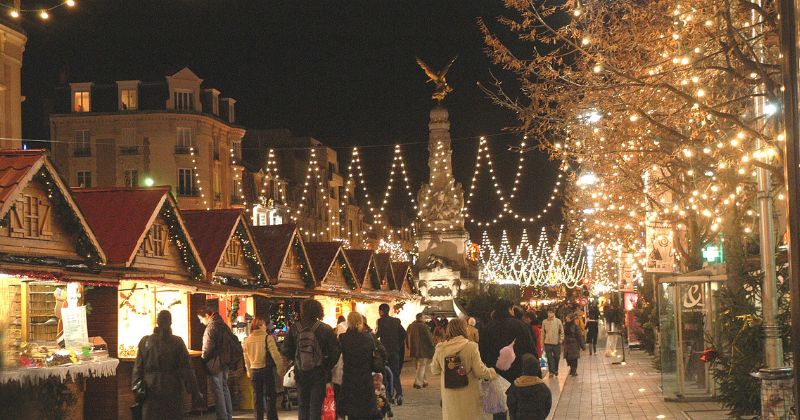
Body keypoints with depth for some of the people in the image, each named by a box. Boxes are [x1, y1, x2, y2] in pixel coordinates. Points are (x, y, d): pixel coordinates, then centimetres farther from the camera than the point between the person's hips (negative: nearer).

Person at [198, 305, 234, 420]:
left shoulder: (211, 326, -16)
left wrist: (204, 359, -3)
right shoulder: (223, 325, 10)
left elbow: (208, 347, -17)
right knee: (224, 387, 16)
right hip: (225, 362, 8)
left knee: (218, 390, -3)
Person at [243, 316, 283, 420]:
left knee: (257, 397, 10)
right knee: (270, 396, 3)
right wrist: (280, 367, -4)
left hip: (254, 371, 4)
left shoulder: (246, 341, 3)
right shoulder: (267, 338, -12)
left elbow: (246, 359, 11)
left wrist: (249, 372, 21)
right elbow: (275, 354, -14)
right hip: (267, 369, -4)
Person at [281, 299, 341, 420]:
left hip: (300, 373, 2)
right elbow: (335, 351, -10)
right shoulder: (326, 329, -9)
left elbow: (287, 351, 0)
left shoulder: (294, 329, -4)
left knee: (302, 405, 13)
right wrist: (328, 366, 4)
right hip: (319, 374, -2)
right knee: (316, 406, 2)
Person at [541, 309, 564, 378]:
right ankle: (551, 371, 3)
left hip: (556, 342, 0)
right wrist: (542, 341, 5)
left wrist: (561, 339, -5)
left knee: (557, 357, 10)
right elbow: (543, 332, 7)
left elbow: (562, 331, 3)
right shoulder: (544, 322, 1)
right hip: (547, 342, 0)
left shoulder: (558, 321, -2)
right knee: (549, 358, -2)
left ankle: (556, 370, 29)